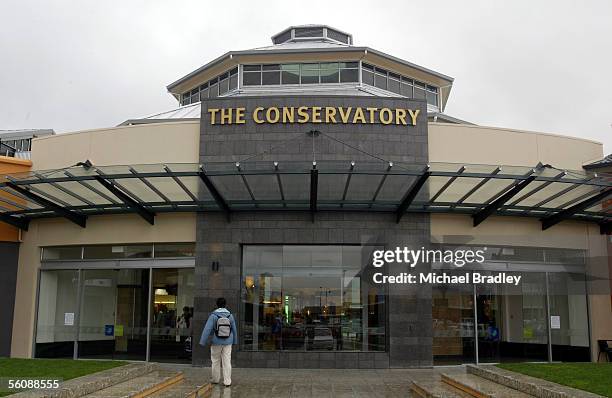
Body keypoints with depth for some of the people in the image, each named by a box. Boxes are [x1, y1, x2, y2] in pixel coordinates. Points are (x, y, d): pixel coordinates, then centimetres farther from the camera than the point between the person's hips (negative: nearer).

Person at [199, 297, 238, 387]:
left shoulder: (213, 315, -12)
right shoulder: (230, 315, -2)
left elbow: (207, 329, -16)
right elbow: (234, 329, 7)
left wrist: (202, 342, -13)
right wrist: (235, 341, 21)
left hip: (216, 342, -2)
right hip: (227, 342, 2)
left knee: (215, 361, 13)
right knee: (227, 361, 4)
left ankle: (215, 380, 23)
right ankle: (227, 381, 1)